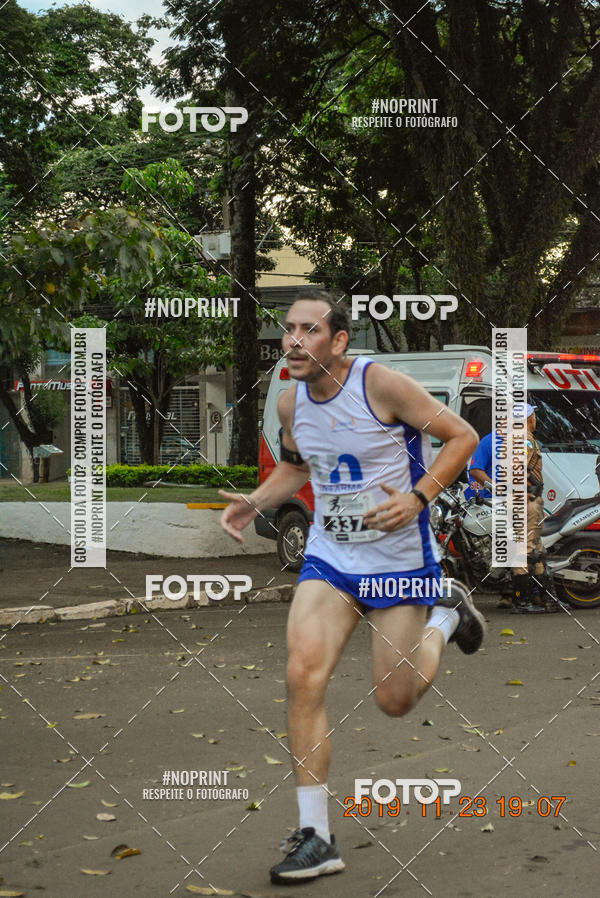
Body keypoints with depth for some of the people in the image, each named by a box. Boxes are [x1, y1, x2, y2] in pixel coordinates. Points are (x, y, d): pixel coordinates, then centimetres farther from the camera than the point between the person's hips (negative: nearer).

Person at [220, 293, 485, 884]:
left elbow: (462, 436, -11)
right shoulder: (290, 403, -1)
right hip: (328, 554, 4)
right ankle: (315, 836, -8)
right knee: (303, 674, -15)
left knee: (394, 701, 3)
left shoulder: (381, 384, -18)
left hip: (399, 557, -4)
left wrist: (417, 498, -22)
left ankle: (446, 619, 34)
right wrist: (254, 503, 2)